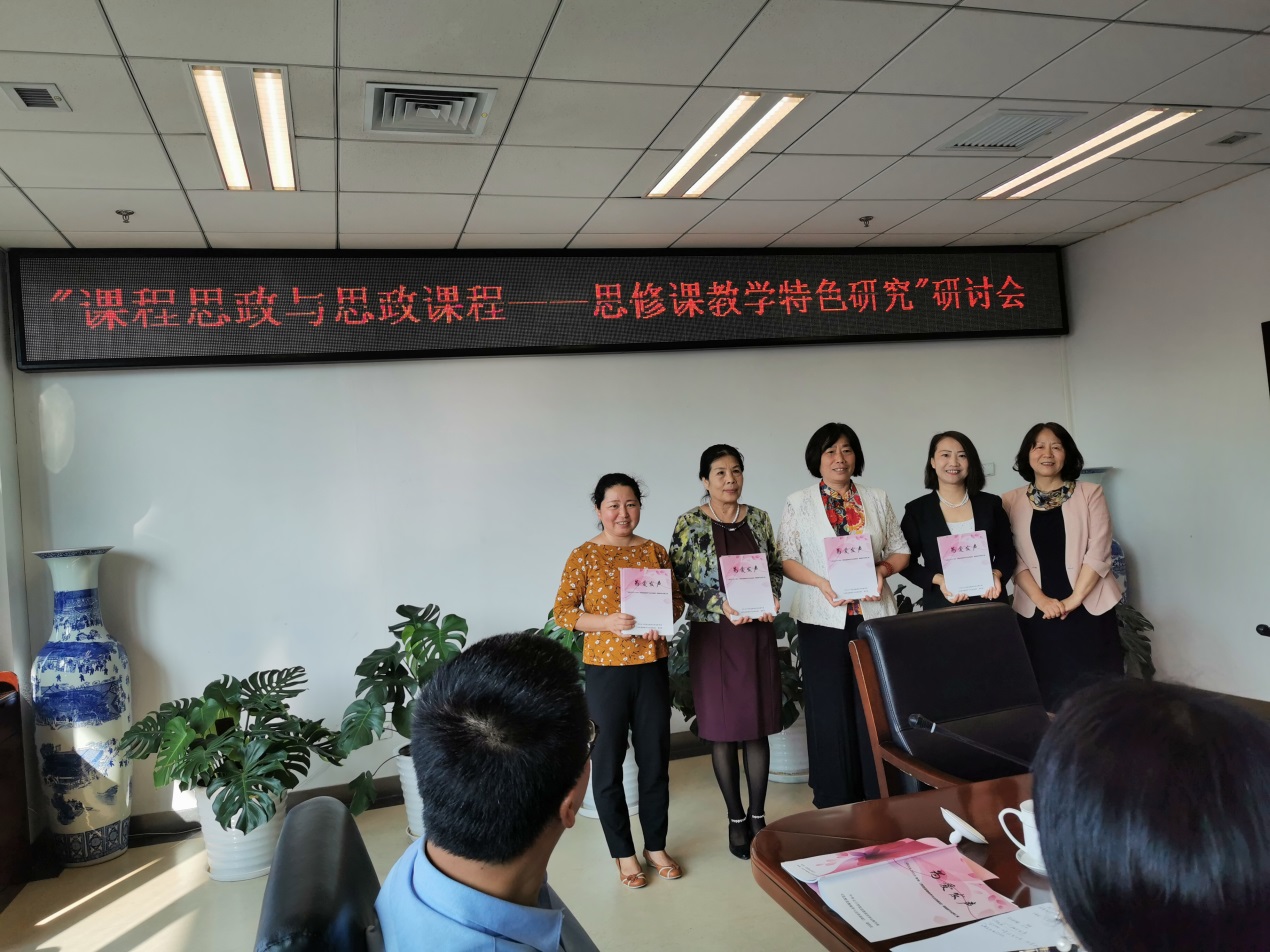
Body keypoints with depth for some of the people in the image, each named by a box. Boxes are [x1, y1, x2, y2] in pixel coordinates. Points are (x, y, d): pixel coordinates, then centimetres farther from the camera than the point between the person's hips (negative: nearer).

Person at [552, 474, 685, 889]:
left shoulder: (654, 551, 5)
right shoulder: (584, 555, -4)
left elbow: (677, 599, 12)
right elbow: (563, 610, -7)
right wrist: (608, 621, -21)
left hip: (652, 666, 3)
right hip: (606, 669, -3)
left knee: (656, 758, 11)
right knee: (607, 761, 5)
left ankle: (656, 846, 29)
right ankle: (623, 853, 23)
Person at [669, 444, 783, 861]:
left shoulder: (759, 519, 6)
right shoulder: (690, 524, -5)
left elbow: (775, 569, 11)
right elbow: (680, 580, -8)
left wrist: (772, 597, -8)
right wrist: (722, 605, -19)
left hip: (758, 633, 3)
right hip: (713, 635, -3)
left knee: (758, 727, 8)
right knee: (723, 730, 5)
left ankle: (757, 815, 23)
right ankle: (735, 818, 21)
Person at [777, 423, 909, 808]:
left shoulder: (877, 499, 11)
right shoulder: (798, 503, 4)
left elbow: (900, 550, 11)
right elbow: (786, 558, 0)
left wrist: (882, 570, -9)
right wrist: (821, 582, -15)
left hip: (874, 613, 2)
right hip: (823, 617, -2)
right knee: (830, 705, 3)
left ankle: (879, 796, 14)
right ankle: (835, 801, 15)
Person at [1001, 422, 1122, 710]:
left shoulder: (1089, 493, 2)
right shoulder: (1011, 502, 5)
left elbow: (1098, 552, -5)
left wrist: (1074, 599, -13)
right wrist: (1041, 599, -11)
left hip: (1089, 609, -1)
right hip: (1037, 613, 1)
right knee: (1049, 693, 4)